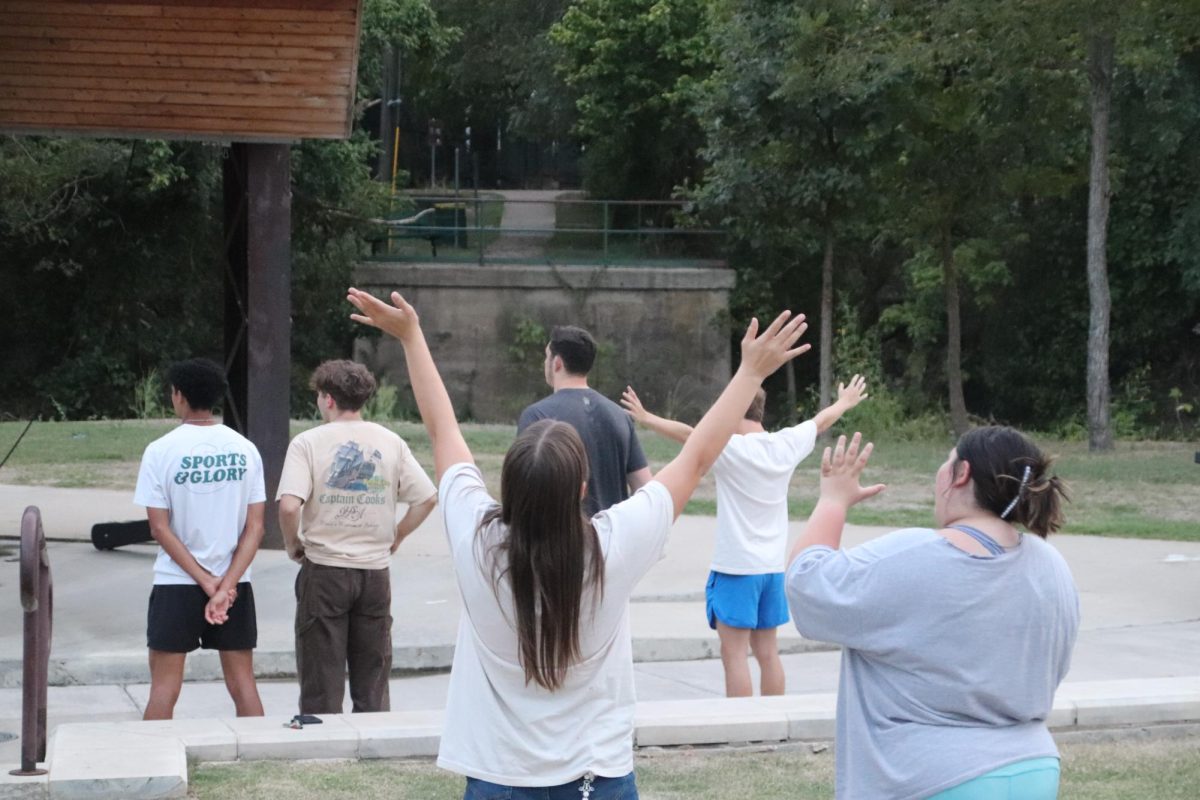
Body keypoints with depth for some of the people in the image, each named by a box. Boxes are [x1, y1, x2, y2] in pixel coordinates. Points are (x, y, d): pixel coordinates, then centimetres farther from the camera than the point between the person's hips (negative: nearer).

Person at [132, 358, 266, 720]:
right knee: (242, 684, 8)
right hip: (235, 582, 3)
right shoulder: (244, 449, 1)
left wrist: (207, 582, -8)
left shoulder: (161, 451, -7)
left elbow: (160, 529, -9)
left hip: (176, 583, -2)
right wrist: (224, 586, -9)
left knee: (164, 687, 3)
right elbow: (255, 527, -4)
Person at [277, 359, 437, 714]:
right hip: (376, 572, 3)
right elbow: (428, 498, 0)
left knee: (322, 686, 5)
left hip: (324, 570, -3)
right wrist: (395, 538, 9)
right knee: (373, 685, 12)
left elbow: (289, 506, -20)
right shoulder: (390, 442, 3)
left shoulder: (308, 442, -7)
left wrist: (292, 544, -3)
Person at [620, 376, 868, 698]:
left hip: (735, 567, -7)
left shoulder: (731, 448, -15)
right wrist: (844, 403, 38)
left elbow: (688, 434, -27)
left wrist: (645, 417, -28)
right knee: (767, 651, 14)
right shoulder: (787, 444, 3)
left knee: (734, 653, -4)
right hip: (773, 566, 7)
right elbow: (820, 421, 21)